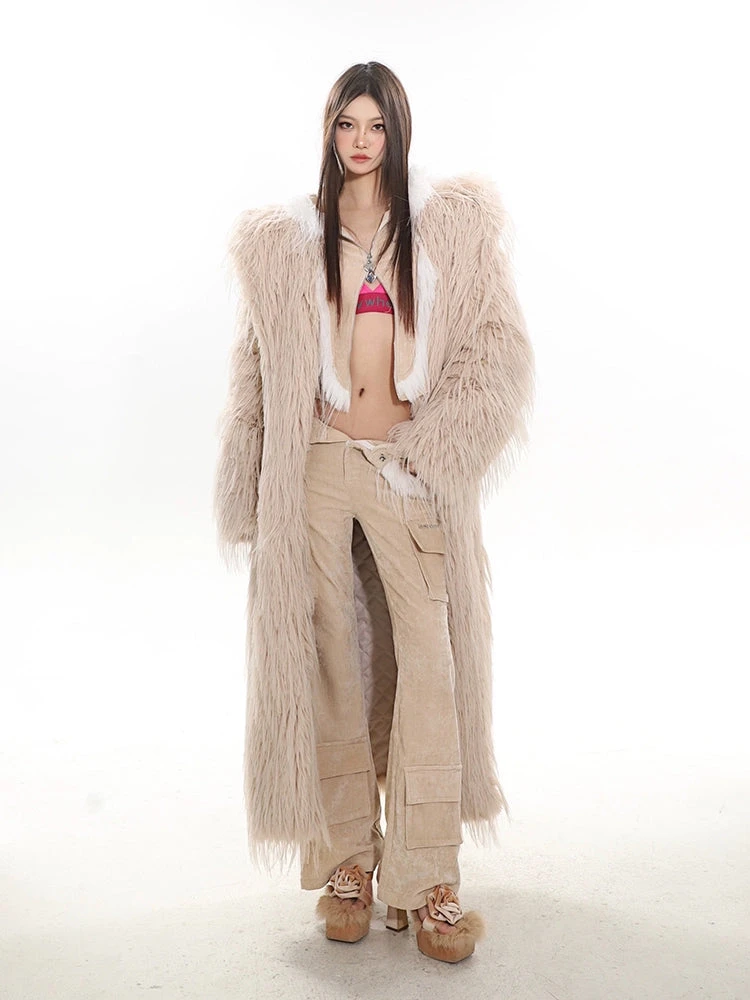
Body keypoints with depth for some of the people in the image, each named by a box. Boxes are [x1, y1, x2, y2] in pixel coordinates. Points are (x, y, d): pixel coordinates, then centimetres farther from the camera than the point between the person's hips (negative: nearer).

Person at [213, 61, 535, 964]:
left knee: (428, 661, -6)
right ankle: (347, 860, 16)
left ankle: (427, 880, 6)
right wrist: (256, 497, 8)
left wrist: (430, 445, -7)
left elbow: (496, 347, 3)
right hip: (318, 466, 1)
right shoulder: (286, 238, 12)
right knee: (332, 658, 3)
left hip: (414, 472, 0)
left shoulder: (453, 225, 9)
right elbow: (258, 371, 12)